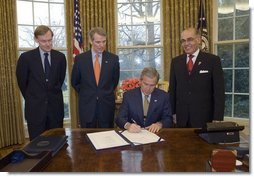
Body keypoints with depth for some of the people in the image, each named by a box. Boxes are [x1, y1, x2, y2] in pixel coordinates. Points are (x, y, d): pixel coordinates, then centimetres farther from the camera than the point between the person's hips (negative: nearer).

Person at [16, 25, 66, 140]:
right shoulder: (26, 57, -6)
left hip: (55, 107, 2)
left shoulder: (60, 57, 0)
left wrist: (53, 95, 12)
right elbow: (22, 82, 3)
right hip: (35, 108, -2)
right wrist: (31, 98, 10)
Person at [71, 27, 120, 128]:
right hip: (86, 106, 0)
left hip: (107, 106, 0)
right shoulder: (80, 59, -3)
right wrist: (85, 94, 9)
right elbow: (74, 82, 9)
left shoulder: (113, 58, -2)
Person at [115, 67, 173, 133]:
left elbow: (168, 119, 1)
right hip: (133, 133, -1)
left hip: (154, 133, 1)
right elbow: (119, 118, -7)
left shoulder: (164, 96, -1)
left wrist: (159, 124, -21)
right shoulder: (128, 95, -3)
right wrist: (128, 125, -28)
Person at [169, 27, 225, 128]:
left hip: (204, 117, -2)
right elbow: (172, 89, 9)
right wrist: (172, 112, 5)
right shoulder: (176, 61, 7)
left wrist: (218, 118, -10)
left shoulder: (213, 60, -3)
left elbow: (219, 91, -5)